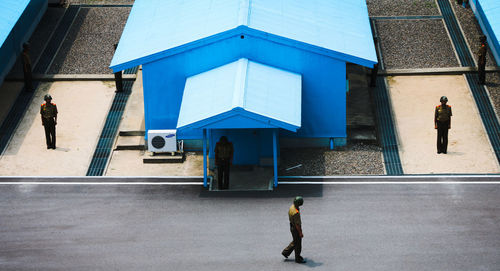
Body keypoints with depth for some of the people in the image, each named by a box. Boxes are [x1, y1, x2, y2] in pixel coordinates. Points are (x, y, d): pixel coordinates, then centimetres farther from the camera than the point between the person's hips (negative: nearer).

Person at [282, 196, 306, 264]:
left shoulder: (292, 207, -3)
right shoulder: (296, 212, -34)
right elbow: (297, 224, -27)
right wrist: (300, 233, -18)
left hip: (292, 227, 9)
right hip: (296, 229, -9)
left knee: (295, 242, 25)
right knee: (298, 244, 7)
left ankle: (285, 252, 31)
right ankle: (298, 259, 21)